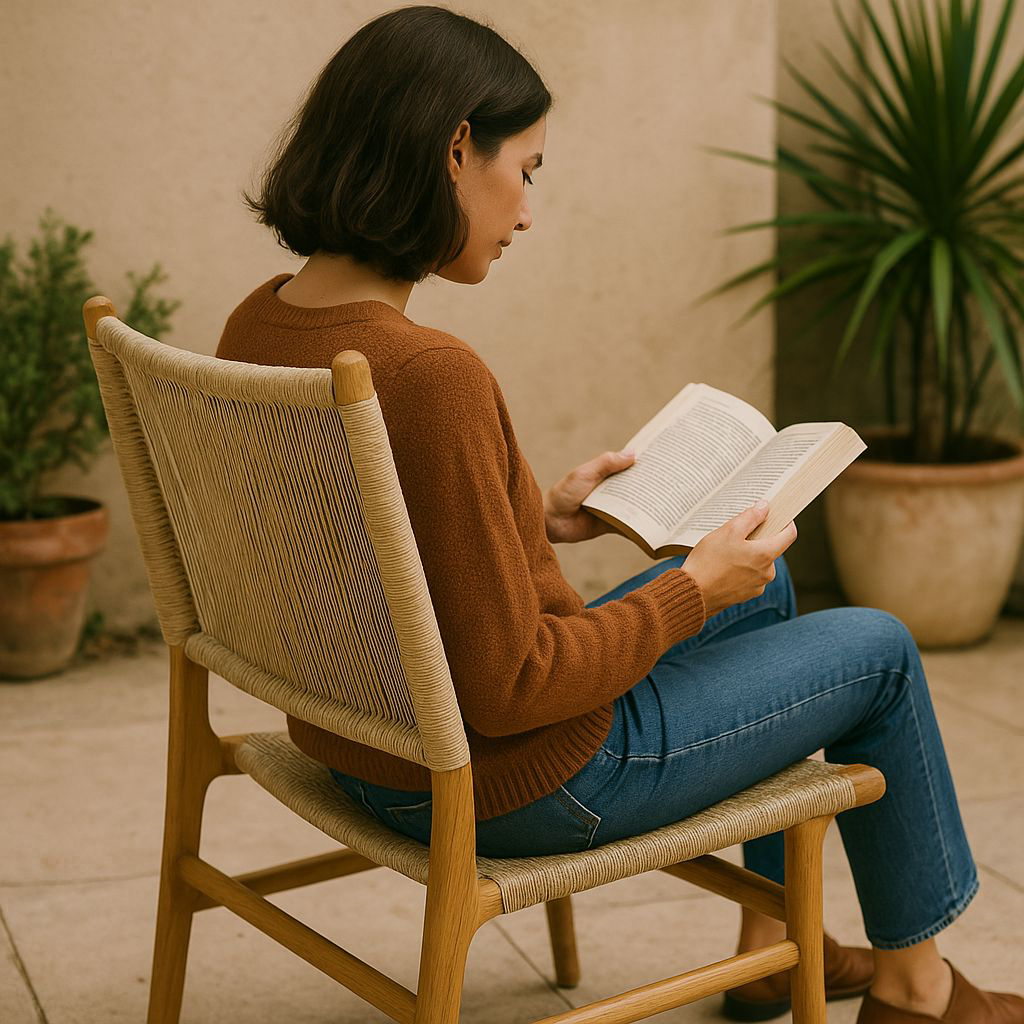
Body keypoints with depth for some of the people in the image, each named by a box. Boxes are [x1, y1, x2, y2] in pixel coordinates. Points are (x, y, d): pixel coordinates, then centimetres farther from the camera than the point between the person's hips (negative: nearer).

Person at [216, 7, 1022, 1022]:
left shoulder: (259, 324, -4)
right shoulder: (429, 374, -32)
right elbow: (509, 691, -27)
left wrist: (539, 517, 9)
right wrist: (697, 588, -15)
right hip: (513, 783, -9)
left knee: (762, 584, 27)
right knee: (878, 648, 11)